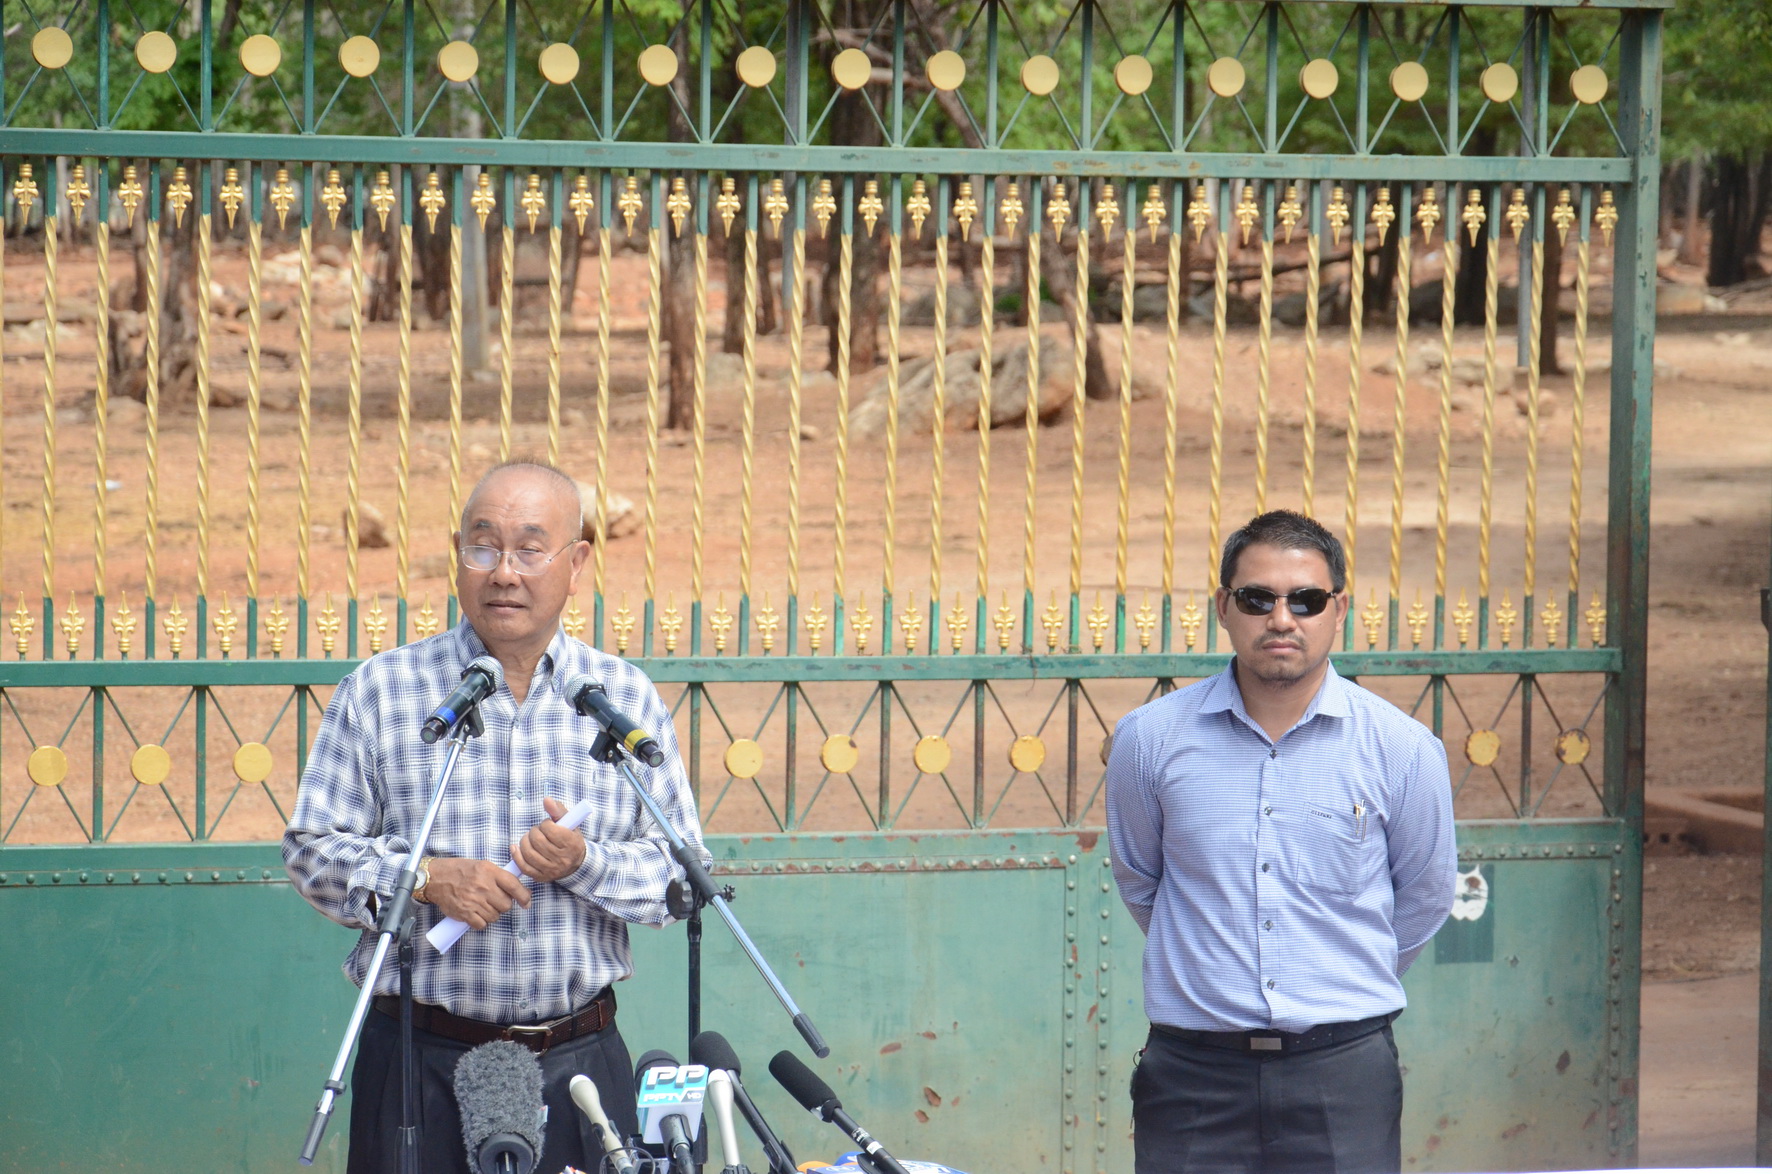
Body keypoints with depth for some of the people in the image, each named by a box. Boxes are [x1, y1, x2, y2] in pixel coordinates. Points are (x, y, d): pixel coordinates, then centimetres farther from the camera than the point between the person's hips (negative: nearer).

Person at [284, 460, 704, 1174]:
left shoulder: (625, 697, 9)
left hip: (578, 1061, 1)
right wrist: (424, 880, -14)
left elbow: (684, 874, 6)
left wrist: (585, 864, -13)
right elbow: (311, 849, 2)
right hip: (421, 1061, -1)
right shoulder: (379, 691, 4)